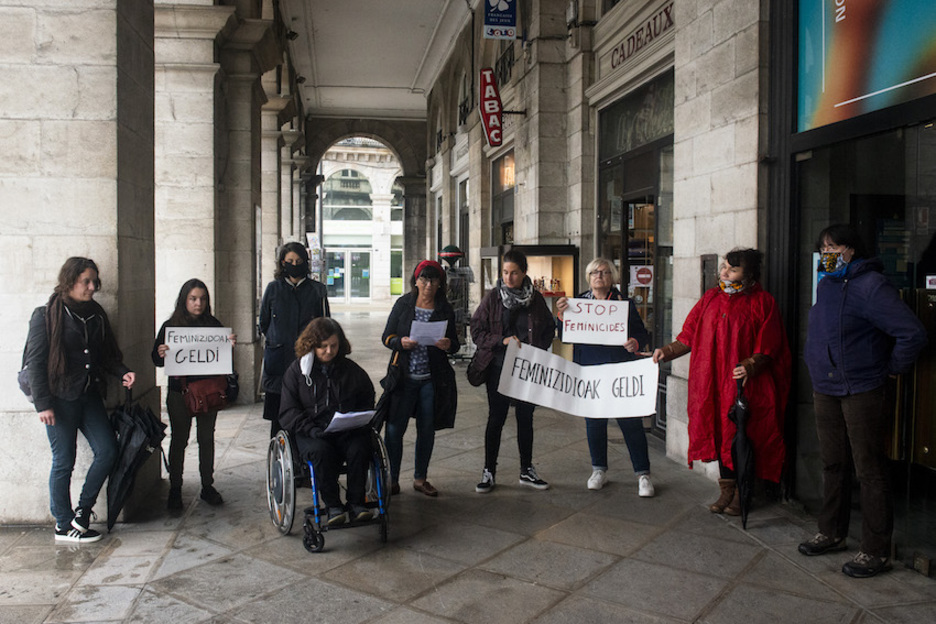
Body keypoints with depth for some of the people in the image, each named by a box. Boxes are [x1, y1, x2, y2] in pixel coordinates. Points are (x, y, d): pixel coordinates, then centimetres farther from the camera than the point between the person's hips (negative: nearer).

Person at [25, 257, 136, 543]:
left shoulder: (95, 313, 10)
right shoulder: (46, 315, -8)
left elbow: (106, 353, 17)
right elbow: (35, 362, -9)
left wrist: (122, 372, -2)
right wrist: (42, 403, -14)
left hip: (89, 396, 6)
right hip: (60, 399, -6)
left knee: (108, 450, 1)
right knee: (64, 462, 3)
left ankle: (82, 510, 17)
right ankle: (64, 526, 18)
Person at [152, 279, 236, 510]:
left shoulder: (213, 324, 5)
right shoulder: (170, 326, 0)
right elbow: (157, 359, 0)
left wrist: (230, 345, -15)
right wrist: (161, 353, -23)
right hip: (179, 391, -2)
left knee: (206, 438, 10)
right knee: (179, 440, 4)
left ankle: (207, 485, 21)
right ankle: (175, 489, 16)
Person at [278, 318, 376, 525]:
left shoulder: (352, 371, 12)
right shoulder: (296, 371, 6)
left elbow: (367, 402, 20)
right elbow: (288, 412, 0)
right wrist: (312, 430, -17)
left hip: (347, 432, 2)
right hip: (310, 434, -1)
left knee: (359, 449, -30)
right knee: (321, 451, -34)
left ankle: (356, 502, -15)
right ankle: (332, 506, -21)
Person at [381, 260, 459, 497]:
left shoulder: (445, 309, 5)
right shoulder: (403, 304, 3)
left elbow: (455, 342, 8)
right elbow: (387, 337, 4)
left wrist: (448, 344, -15)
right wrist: (400, 342, -17)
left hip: (433, 378, 2)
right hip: (404, 376, -1)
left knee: (427, 429, 9)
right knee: (394, 428, -3)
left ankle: (420, 478, 24)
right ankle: (392, 479, 12)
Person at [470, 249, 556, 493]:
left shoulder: (536, 299, 2)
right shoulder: (492, 298, -3)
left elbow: (549, 329, 11)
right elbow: (477, 330, -4)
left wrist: (537, 349, -6)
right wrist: (502, 341, -17)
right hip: (498, 368, -2)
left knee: (526, 418, 11)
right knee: (496, 418, 3)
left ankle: (526, 470, 25)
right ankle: (489, 472, 14)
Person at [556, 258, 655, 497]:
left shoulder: (624, 303, 5)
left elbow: (642, 332, 6)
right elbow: (565, 336, 4)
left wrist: (636, 342, -16)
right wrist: (562, 315, -13)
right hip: (589, 371, 2)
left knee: (630, 421, -2)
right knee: (594, 421, 9)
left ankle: (643, 474, 9)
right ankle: (599, 470, 25)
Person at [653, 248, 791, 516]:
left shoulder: (762, 302, -2)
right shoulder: (711, 298, 10)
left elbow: (767, 349, -5)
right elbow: (689, 337, 11)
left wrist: (750, 365, -24)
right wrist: (667, 352, -4)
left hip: (745, 384, -4)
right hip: (714, 383, 4)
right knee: (721, 434, 9)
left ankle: (741, 494, 17)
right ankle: (726, 491, 22)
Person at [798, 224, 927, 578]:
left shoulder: (870, 286, -15)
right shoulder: (826, 284, 11)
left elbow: (913, 334, -19)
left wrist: (892, 369, -8)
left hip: (861, 392, -8)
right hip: (825, 391, 8)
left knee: (869, 472, 0)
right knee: (833, 465, 16)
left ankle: (875, 551, 10)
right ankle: (832, 533, 30)